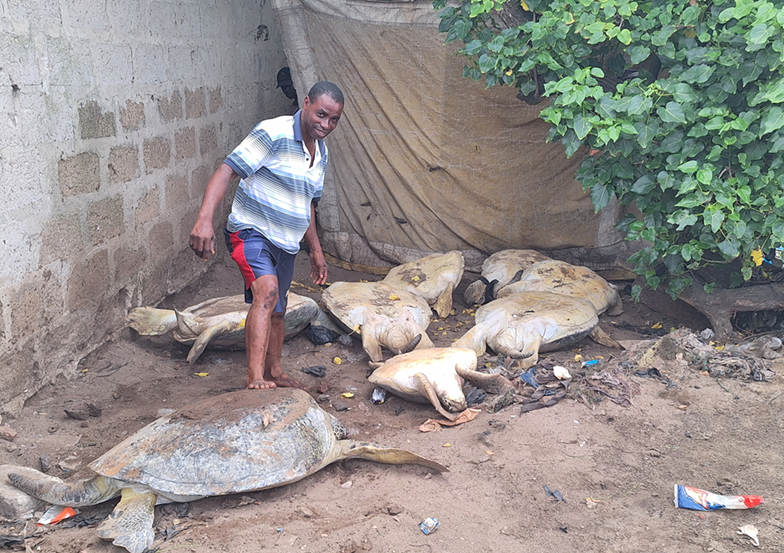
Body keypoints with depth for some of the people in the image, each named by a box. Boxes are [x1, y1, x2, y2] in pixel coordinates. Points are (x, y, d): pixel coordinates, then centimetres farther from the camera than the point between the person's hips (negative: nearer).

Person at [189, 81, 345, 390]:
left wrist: (315, 250, 24)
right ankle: (255, 379, -34)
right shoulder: (275, 133, -17)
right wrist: (204, 220, -37)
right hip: (251, 233, -8)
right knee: (267, 292, -31)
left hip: (286, 243, 8)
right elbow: (226, 172, -24)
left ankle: (273, 372, 39)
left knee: (277, 312, 20)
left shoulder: (320, 153, 10)